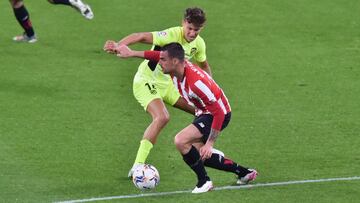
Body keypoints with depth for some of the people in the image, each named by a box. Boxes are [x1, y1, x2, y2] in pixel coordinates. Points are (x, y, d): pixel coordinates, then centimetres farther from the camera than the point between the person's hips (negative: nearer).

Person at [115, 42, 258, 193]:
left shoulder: (196, 83, -37)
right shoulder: (177, 67, -14)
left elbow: (219, 113, -33)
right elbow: (157, 55, 11)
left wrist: (209, 143, -32)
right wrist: (132, 53, 9)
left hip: (219, 115, -10)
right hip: (204, 113, 10)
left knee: (181, 141, -23)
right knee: (200, 156, 17)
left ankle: (204, 181, -8)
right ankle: (244, 173, 30)